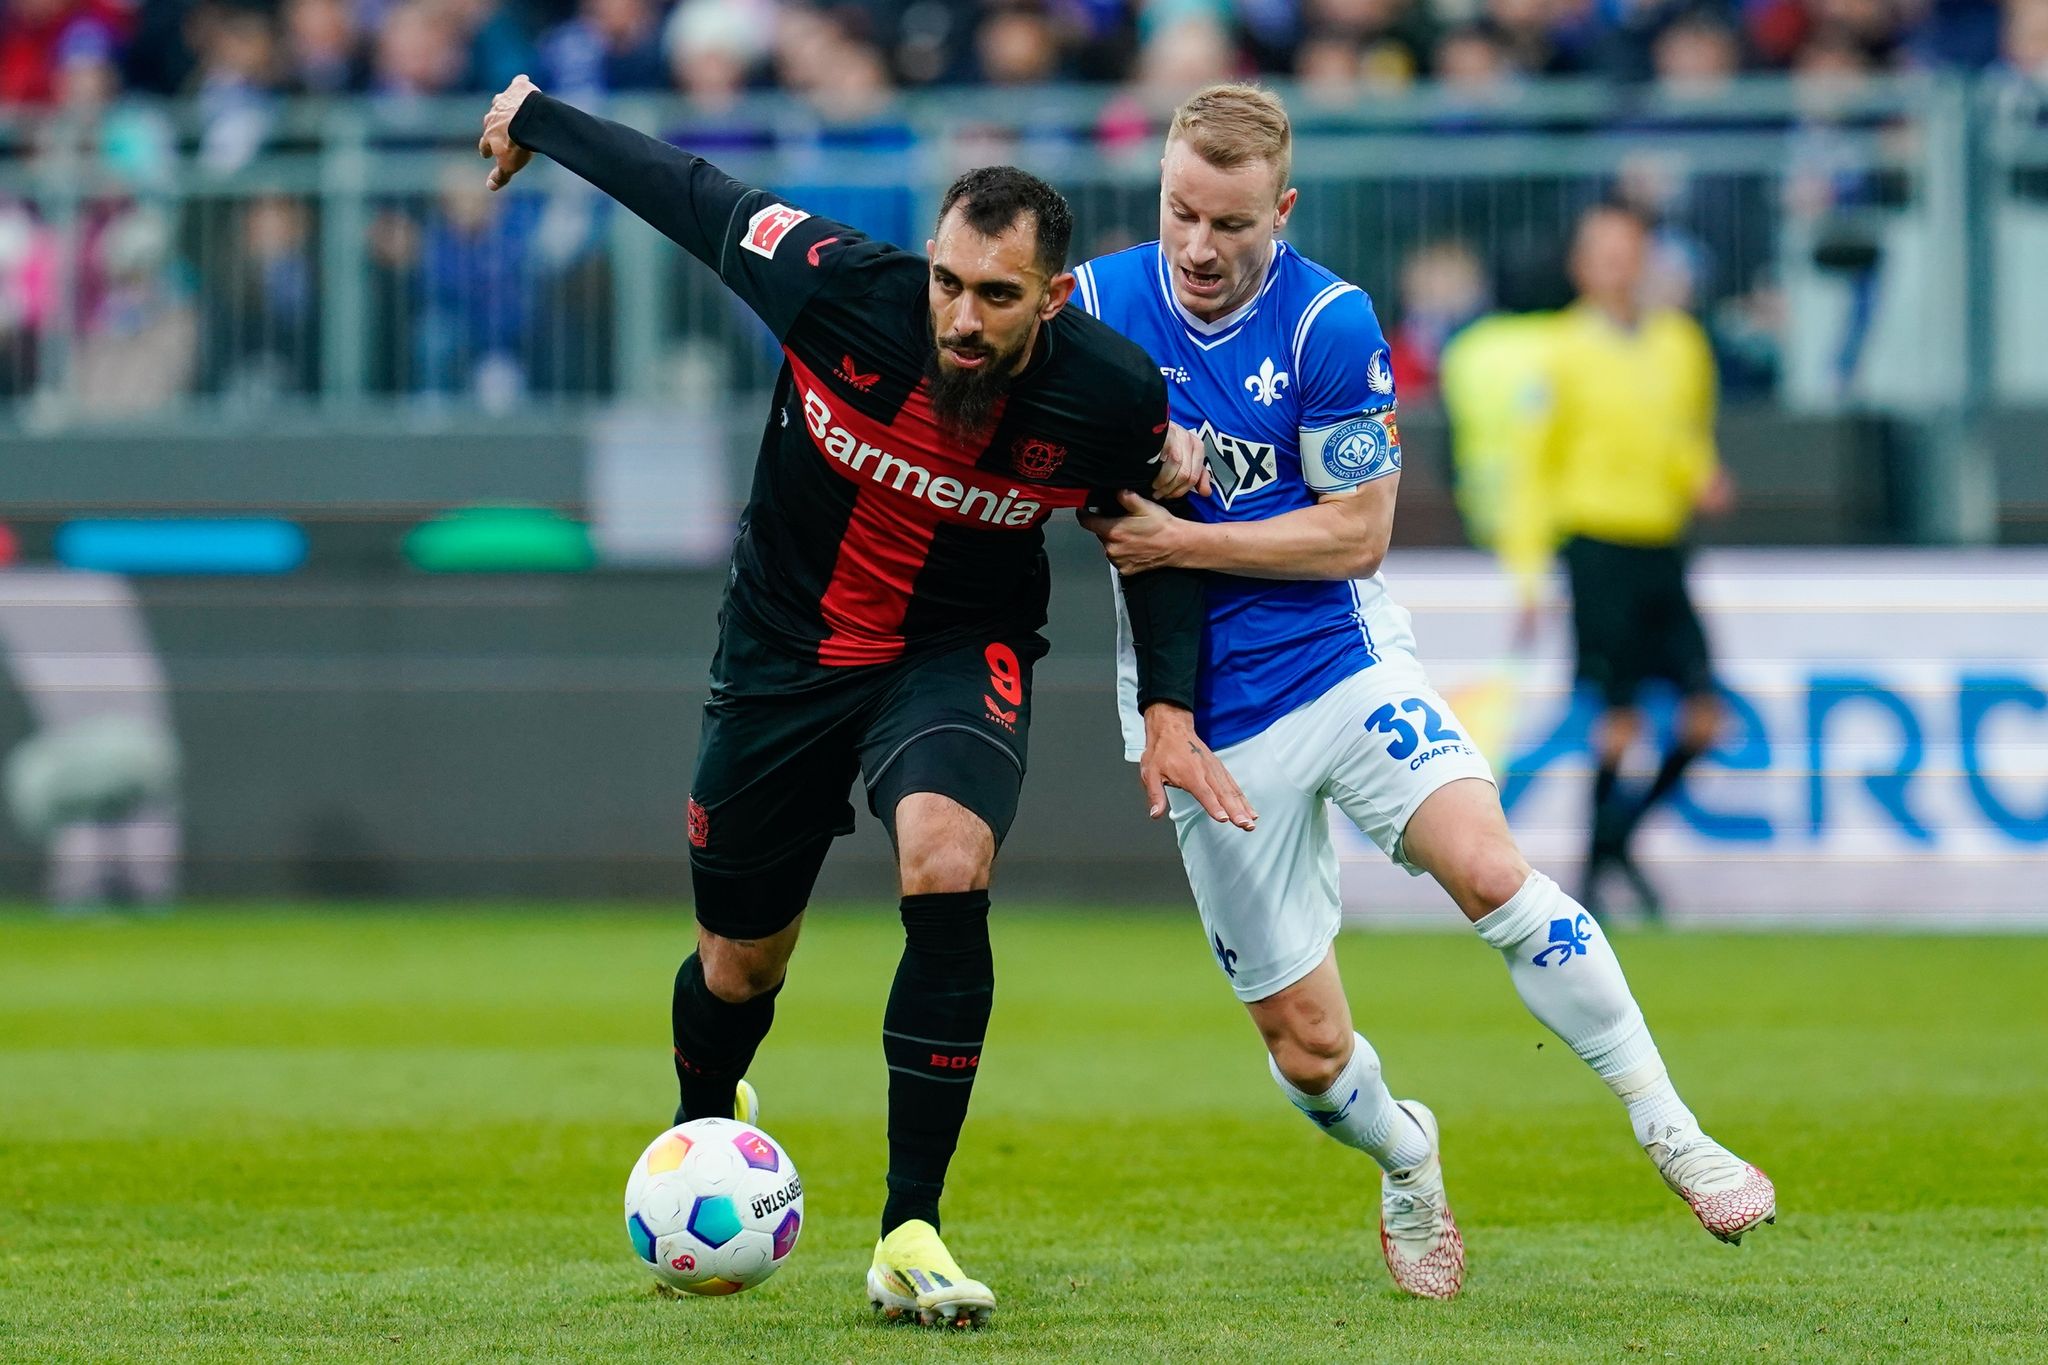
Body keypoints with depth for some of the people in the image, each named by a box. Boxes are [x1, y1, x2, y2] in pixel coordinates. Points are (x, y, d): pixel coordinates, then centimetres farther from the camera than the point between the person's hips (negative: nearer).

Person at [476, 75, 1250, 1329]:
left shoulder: (1108, 393, -22)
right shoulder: (839, 290, -27)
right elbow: (693, 195, -10)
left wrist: (1171, 710, -7)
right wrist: (537, 120, 3)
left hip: (961, 649, -1)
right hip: (786, 647, 1)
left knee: (946, 864, -31)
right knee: (741, 966, 11)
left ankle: (910, 1235, -21)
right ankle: (705, 1130, 51)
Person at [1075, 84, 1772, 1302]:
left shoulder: (1329, 323, -11)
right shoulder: (1094, 302, -5)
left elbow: (1356, 531, -10)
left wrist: (1180, 541, -18)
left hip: (1341, 657, -2)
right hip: (1207, 720, 2)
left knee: (1490, 870, -26)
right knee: (1306, 1042, 1)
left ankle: (1674, 1135, -15)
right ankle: (1405, 1162, 35)